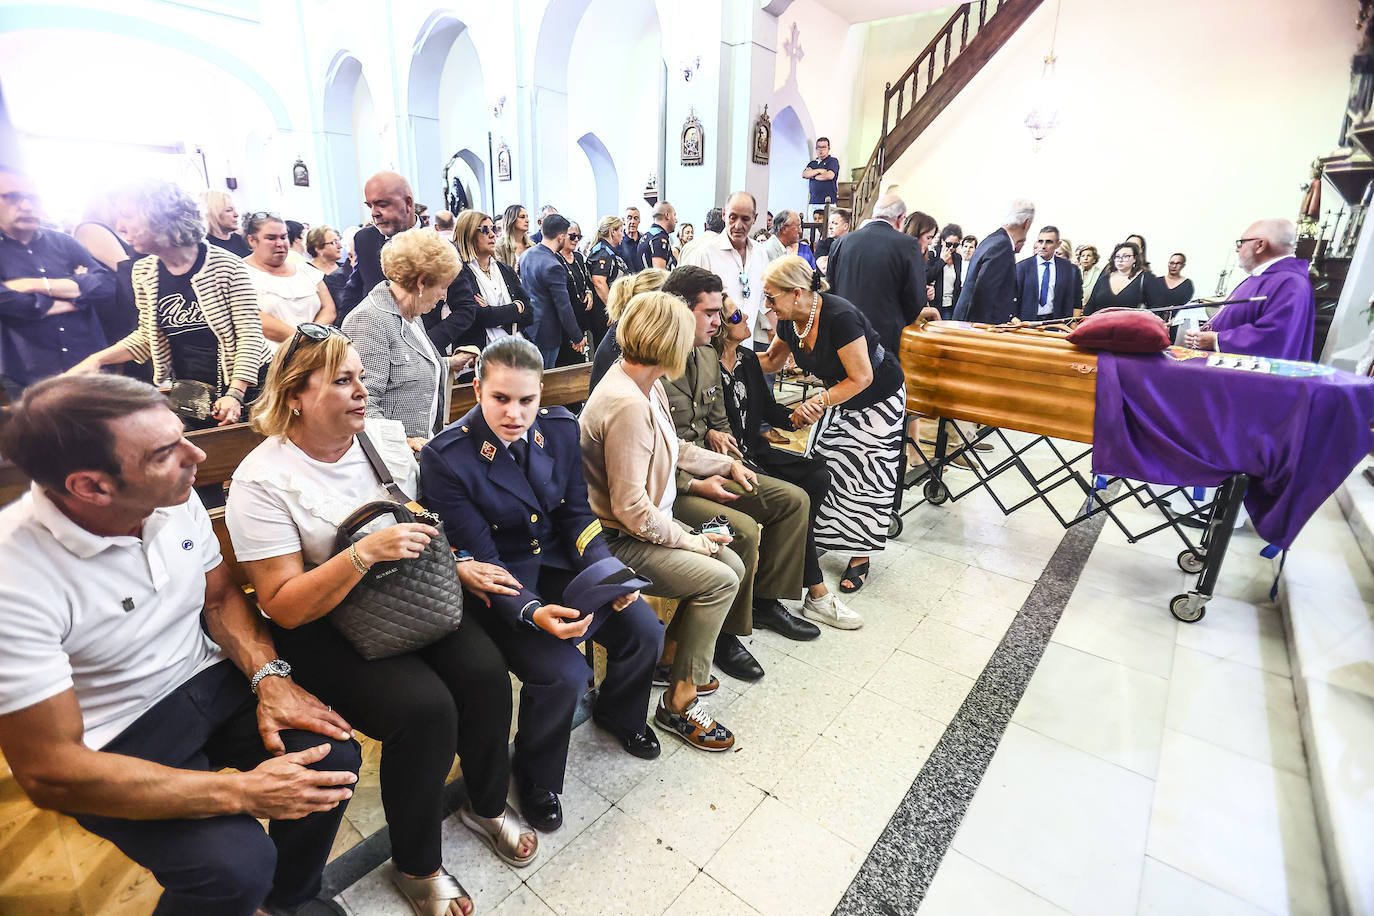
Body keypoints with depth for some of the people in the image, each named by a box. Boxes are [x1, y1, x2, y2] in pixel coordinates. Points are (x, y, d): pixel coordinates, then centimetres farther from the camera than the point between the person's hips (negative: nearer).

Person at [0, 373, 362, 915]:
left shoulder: (176, 498, -11)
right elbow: (50, 774, -23)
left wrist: (270, 678, -13)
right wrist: (240, 791, -26)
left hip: (211, 683, 5)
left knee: (335, 755, -12)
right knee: (234, 866, -24)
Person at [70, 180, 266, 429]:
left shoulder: (227, 266, -12)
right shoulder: (143, 271, 6)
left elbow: (250, 336, -15)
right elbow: (148, 336, 17)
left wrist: (234, 394, -24)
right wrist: (97, 359, 2)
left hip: (243, 388, -5)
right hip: (185, 395, 5)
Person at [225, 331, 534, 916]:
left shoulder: (386, 436, 1)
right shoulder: (261, 480, -15)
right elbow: (284, 607, -17)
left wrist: (457, 564, -3)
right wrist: (365, 552, -30)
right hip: (320, 628, -5)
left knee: (485, 671, -18)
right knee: (424, 707, -25)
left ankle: (488, 805, 13)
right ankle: (415, 867, 4)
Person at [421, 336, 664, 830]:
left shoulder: (561, 428, -6)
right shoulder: (446, 457, -20)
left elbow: (576, 514, 2)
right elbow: (479, 560, -19)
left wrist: (609, 572, -14)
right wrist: (533, 612, -34)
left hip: (559, 562, 5)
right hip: (498, 584, -5)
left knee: (644, 630, -7)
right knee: (563, 673, -24)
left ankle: (618, 713, 29)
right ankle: (535, 779, 12)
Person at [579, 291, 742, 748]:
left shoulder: (645, 385, 4)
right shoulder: (627, 405, -28)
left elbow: (673, 449, 22)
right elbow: (631, 511, -26)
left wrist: (727, 464, 28)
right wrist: (692, 541, -15)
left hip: (649, 524, 10)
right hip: (617, 541, -10)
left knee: (733, 564, 5)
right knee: (719, 580, -17)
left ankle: (672, 658, 25)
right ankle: (679, 701, 2)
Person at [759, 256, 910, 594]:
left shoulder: (839, 316, -33)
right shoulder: (790, 321, -10)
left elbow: (861, 379, -29)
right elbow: (770, 361, 8)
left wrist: (819, 401, -34)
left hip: (879, 398, -7)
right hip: (838, 395, 7)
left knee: (865, 478, -2)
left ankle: (860, 557, 12)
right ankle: (820, 537, 18)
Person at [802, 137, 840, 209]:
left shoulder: (833, 161, 7)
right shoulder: (812, 163, 22)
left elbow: (830, 175, -10)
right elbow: (804, 174, 5)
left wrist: (812, 175, 4)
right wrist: (819, 170, -6)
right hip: (812, 202, 5)